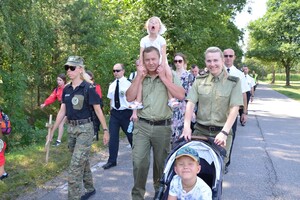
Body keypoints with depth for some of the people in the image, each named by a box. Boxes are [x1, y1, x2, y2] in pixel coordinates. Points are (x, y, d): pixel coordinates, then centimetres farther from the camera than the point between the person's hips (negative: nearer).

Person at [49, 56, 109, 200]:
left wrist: (105, 130, -8)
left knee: (75, 167, -8)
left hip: (85, 129, -7)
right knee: (83, 161, 19)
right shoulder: (66, 89, 6)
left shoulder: (88, 88, -12)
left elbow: (98, 111, -9)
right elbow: (62, 111, 10)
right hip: (71, 129, 7)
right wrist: (52, 130, 8)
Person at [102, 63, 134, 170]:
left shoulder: (128, 84, -11)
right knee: (113, 137, 3)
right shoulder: (112, 85, 6)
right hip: (114, 113, 4)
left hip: (126, 113, -4)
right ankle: (112, 161, 13)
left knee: (131, 136, 12)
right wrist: (111, 111, 12)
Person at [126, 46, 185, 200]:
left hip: (163, 127, 0)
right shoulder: (139, 77, 6)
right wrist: (139, 76, -10)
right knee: (139, 162, -4)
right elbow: (129, 98, -4)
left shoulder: (169, 76, 0)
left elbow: (181, 95, -14)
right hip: (142, 126, 1)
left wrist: (163, 77, -14)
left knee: (161, 161, 15)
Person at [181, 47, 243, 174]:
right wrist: (187, 126, -15)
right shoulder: (199, 81, 6)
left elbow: (234, 109, -9)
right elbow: (190, 104, -1)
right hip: (200, 131, 2)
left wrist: (224, 132, -19)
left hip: (221, 133, -1)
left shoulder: (234, 82, -1)